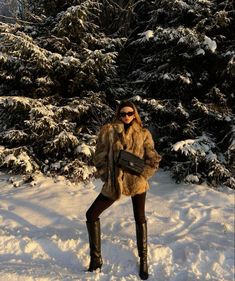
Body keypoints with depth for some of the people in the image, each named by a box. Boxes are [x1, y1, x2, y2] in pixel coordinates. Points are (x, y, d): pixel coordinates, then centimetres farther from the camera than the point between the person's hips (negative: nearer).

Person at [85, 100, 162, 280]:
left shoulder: (143, 133, 0)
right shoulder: (108, 130, -1)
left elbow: (153, 160, 0)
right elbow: (99, 157, 0)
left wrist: (141, 176, -10)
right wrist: (107, 178, -7)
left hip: (136, 182, -1)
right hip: (114, 183, 1)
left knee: (140, 219, 8)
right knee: (91, 215, 2)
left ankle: (143, 261, 28)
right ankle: (96, 259, 19)